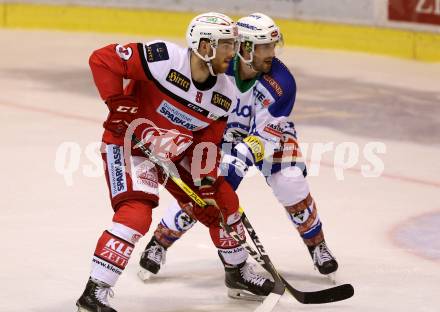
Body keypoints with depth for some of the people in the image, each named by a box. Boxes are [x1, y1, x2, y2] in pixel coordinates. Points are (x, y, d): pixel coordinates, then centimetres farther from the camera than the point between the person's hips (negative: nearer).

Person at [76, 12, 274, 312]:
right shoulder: (163, 58, -27)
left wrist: (205, 185, -12)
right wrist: (119, 104, -27)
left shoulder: (225, 94, -6)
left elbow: (207, 143, -1)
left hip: (174, 151, 7)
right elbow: (102, 59, -24)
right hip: (129, 142, -7)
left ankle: (238, 270, 33)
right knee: (137, 211, -26)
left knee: (222, 200, 10)